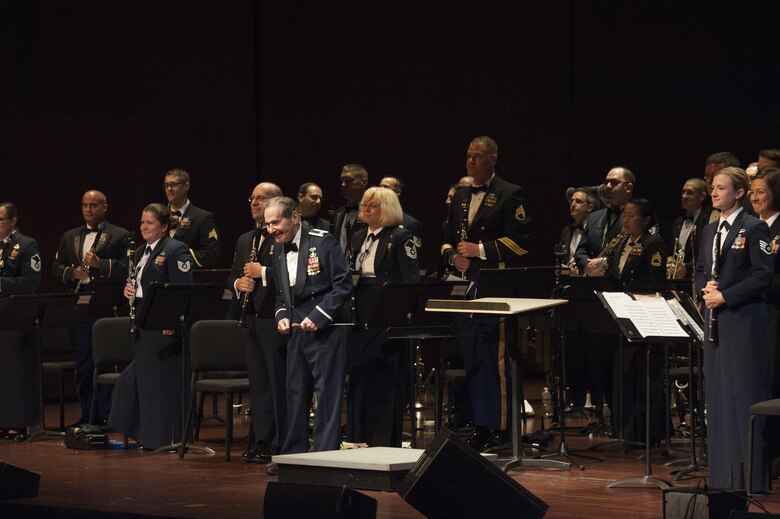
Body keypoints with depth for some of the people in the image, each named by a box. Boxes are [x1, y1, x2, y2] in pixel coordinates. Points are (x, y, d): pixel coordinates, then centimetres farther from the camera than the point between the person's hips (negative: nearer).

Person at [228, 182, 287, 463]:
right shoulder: (244, 240, 20)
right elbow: (232, 275, 23)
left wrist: (263, 273, -19)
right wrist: (238, 282, 2)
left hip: (275, 319, -8)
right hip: (252, 320, 8)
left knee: (279, 382, -4)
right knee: (258, 382, 11)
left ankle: (280, 444, -1)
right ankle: (262, 441, 16)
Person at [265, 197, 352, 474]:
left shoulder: (323, 242, -11)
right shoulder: (279, 251, 11)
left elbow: (343, 284, -13)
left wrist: (318, 316, -18)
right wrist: (281, 315, 2)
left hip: (326, 328, -7)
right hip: (297, 329, 7)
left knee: (327, 392, -6)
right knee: (296, 391, 11)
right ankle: (293, 455, 19)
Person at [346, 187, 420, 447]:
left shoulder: (401, 237, -5)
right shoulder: (358, 238, 16)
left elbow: (411, 280, -10)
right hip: (362, 318, 7)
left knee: (386, 383, -2)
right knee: (359, 380, 9)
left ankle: (385, 443, 3)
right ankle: (358, 442, 16)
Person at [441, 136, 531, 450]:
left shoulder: (510, 195, -3)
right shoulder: (461, 198, 18)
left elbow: (520, 241, -11)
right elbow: (448, 239, 23)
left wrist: (481, 250, -17)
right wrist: (453, 256, 1)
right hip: (466, 288, 7)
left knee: (497, 359, -8)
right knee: (472, 359, 9)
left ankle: (501, 426, -4)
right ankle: (481, 425, 15)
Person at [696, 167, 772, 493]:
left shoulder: (754, 229, -7)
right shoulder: (709, 231, 15)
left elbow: (763, 276, -13)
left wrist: (726, 295, -16)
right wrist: (705, 288, -1)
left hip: (743, 318, -7)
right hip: (715, 319, 7)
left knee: (745, 391, -5)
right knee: (717, 390, 8)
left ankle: (750, 474, -1)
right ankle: (722, 474, 14)